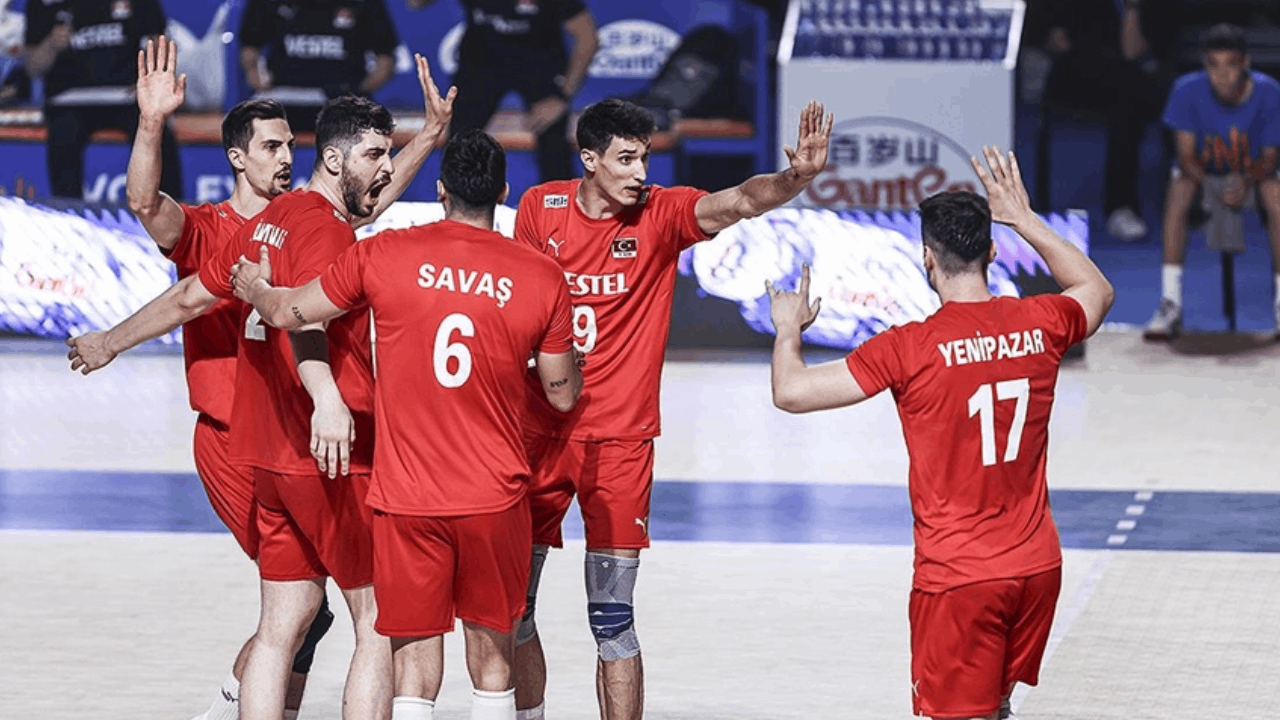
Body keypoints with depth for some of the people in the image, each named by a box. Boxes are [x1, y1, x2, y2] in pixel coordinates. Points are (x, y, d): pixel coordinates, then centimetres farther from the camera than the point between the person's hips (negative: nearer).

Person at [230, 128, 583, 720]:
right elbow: (563, 394, 6)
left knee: (414, 667, 3)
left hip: (406, 498, 0)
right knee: (491, 657, 12)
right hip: (494, 495, 1)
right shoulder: (543, 278, -2)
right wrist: (576, 364, 29)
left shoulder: (383, 255, -4)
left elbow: (288, 313, 7)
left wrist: (253, 289, 30)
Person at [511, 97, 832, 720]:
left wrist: (796, 176, -42)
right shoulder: (539, 208, -1)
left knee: (612, 618, -5)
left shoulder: (662, 213, -6)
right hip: (539, 429, 2)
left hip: (620, 439, -2)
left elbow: (739, 202, -23)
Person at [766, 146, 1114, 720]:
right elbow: (1097, 290, 25)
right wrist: (1025, 220, 28)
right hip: (1037, 566, 5)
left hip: (958, 576, -5)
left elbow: (792, 392, -14)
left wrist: (788, 329, 6)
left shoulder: (911, 347, -16)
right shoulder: (1039, 324, -1)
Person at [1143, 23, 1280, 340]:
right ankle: (1170, 305, -30)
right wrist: (1215, 192, -33)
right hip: (1203, 173, 0)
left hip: (1252, 175, 0)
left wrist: (1247, 182, -33)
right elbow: (1187, 156, -16)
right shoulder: (1188, 90, -20)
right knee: (1178, 190, -32)